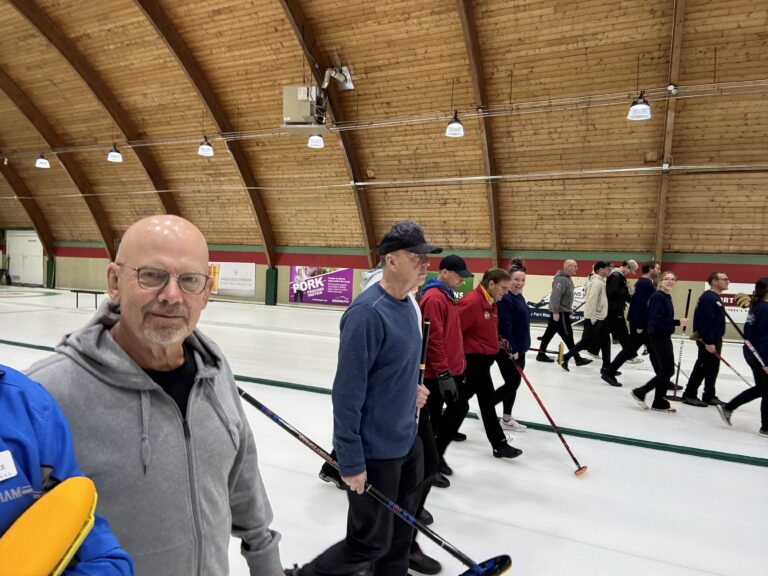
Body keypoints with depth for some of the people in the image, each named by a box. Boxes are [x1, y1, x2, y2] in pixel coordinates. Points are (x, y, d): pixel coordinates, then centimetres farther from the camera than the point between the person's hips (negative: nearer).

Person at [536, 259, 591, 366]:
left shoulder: (568, 278, 14)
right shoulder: (561, 279, -19)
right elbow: (555, 296, -26)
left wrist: (569, 310, 23)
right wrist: (556, 312, -28)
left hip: (562, 311, 10)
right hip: (560, 312, -10)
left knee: (549, 333, 13)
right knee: (568, 336, -3)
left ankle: (541, 354, 19)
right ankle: (578, 359, 2)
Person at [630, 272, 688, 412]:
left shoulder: (667, 297, 12)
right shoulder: (657, 296, -17)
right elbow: (656, 319, -26)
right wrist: (678, 322, -26)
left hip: (664, 337, 10)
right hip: (658, 337, -10)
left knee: (664, 370, 12)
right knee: (668, 371, -6)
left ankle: (659, 403, 21)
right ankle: (640, 392, 4)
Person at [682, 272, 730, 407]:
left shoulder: (715, 297, 14)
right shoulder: (708, 298, -18)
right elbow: (706, 321, -25)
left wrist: (716, 341, 20)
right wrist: (709, 342, -26)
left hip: (715, 339, 10)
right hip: (708, 340, -10)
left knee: (712, 368, 14)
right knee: (702, 368, -4)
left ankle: (709, 396, 23)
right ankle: (689, 395, 4)